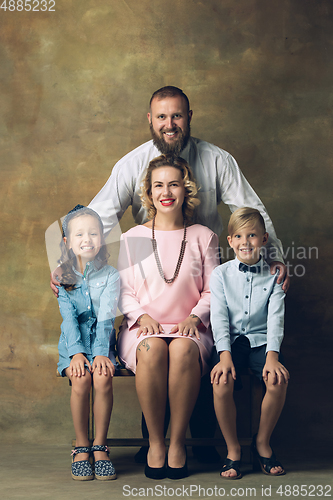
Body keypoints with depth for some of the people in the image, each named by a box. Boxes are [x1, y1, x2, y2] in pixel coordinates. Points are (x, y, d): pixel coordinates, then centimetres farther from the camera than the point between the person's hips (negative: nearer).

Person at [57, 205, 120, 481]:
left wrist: (100, 352, -23)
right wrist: (77, 352, -22)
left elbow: (106, 317, -9)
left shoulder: (111, 275, 2)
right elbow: (68, 318, -7)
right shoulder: (63, 277, 4)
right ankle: (81, 447, -11)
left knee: (103, 378, -29)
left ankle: (100, 446, -11)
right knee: (80, 379, -28)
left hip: (101, 344, 0)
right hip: (73, 345, 0)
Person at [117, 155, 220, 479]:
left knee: (183, 349, -36)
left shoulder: (203, 237, 10)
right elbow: (123, 290, 8)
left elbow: (212, 291, 7)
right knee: (152, 350, -36)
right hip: (143, 327, 0)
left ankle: (177, 443, -23)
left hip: (188, 328, 0)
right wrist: (142, 315, -11)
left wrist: (194, 318, -11)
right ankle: (155, 442, -22)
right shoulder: (133, 238, 10)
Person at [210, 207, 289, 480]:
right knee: (222, 382, -30)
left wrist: (272, 355, -19)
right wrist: (225, 355, -18)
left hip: (261, 341, 1)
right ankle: (233, 448, -7)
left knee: (278, 381, -28)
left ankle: (262, 442, -1)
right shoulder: (220, 274, 5)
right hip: (232, 342, 0)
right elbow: (219, 317, -3)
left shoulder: (273, 276, 6)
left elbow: (276, 318, -3)